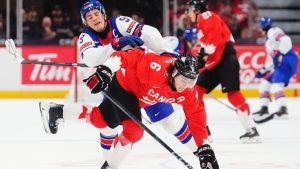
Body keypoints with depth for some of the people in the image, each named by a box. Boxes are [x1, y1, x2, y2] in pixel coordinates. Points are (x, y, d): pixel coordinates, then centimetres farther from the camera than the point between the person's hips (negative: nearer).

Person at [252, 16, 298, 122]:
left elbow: (286, 41, -21)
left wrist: (279, 54, -28)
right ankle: (264, 109, 15)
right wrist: (264, 70, 29)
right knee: (265, 83, 13)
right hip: (279, 64, 11)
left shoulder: (273, 32, -4)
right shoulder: (268, 41, 28)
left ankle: (283, 110, -34)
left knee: (276, 85, -23)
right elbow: (271, 57, 32)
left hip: (287, 61, -11)